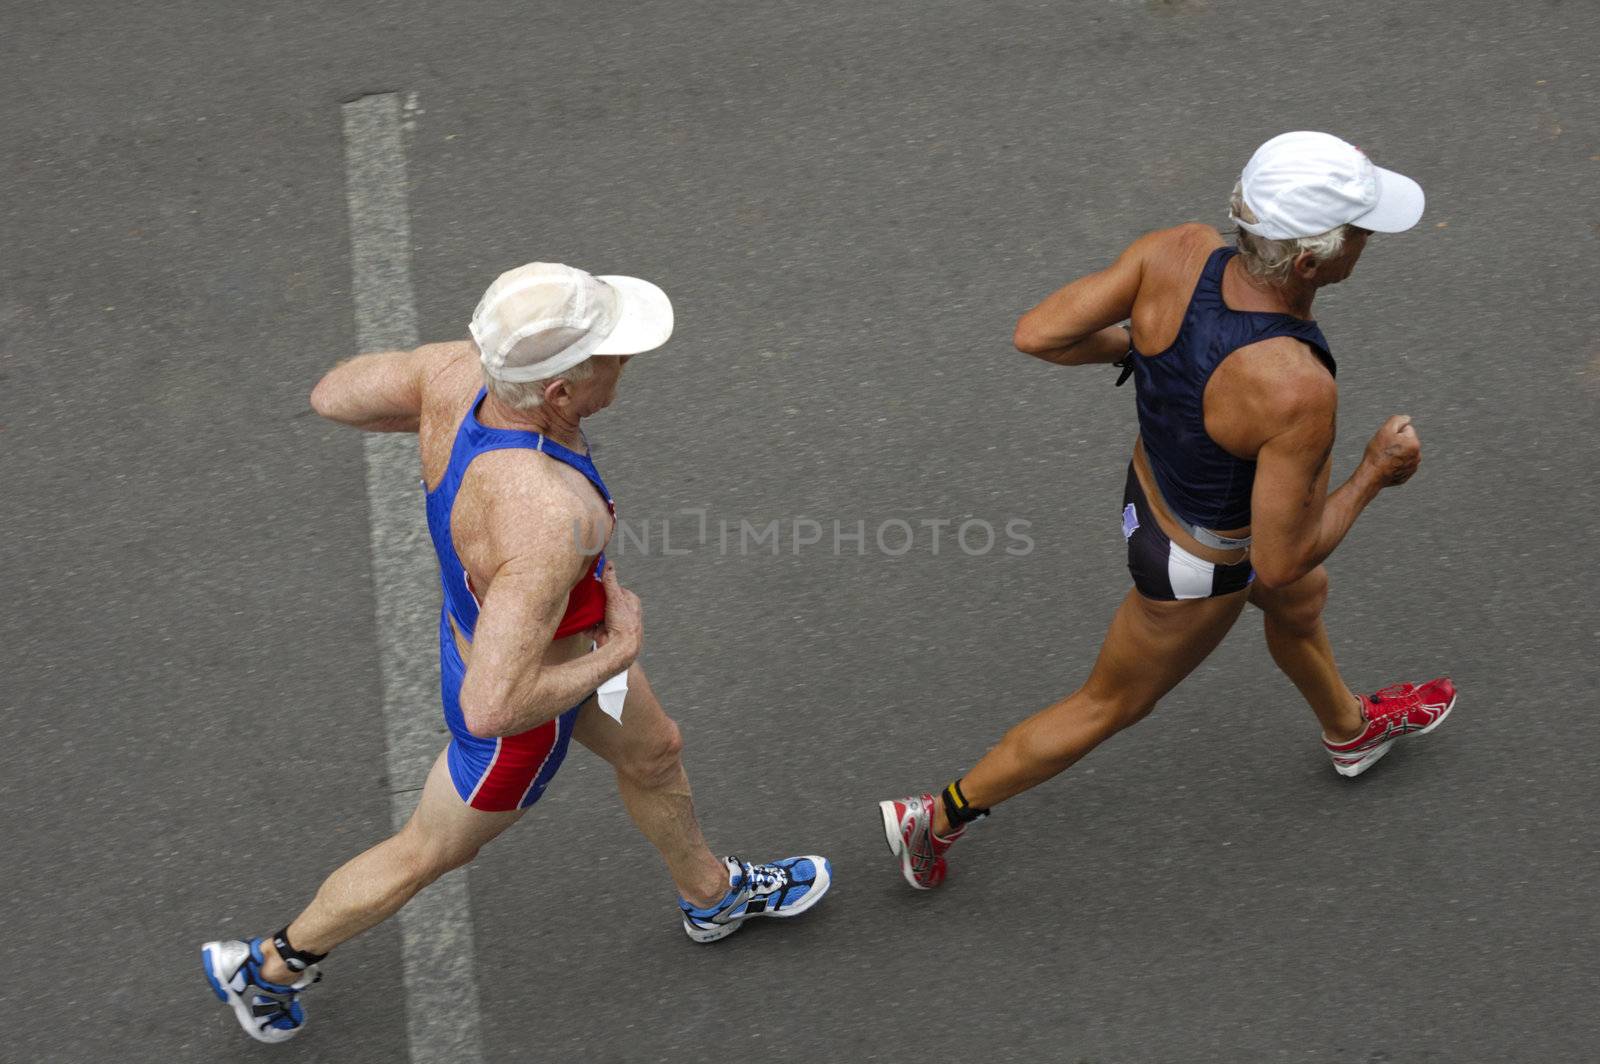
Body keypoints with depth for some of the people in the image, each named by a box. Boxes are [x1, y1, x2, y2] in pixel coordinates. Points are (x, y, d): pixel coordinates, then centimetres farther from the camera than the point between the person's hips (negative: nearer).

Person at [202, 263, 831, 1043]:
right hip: (523, 695, -7)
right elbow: (490, 707, -46)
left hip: (489, 620, 7)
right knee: (428, 854, 23)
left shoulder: (466, 365, -28)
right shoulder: (542, 519, -49)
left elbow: (333, 395, -10)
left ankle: (715, 896, 61)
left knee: (654, 753, 31)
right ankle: (270, 967, 48)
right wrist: (617, 652, -30)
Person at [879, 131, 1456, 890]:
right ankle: (938, 816, 39)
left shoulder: (1178, 252, -28)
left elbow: (1036, 334, -19)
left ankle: (1351, 731, 68)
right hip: (1199, 569, -7)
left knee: (1302, 601, 36)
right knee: (1109, 708, 22)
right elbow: (1279, 561, -30)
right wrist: (1375, 473, -16)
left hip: (1151, 487, 7)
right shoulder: (1295, 390, -42)